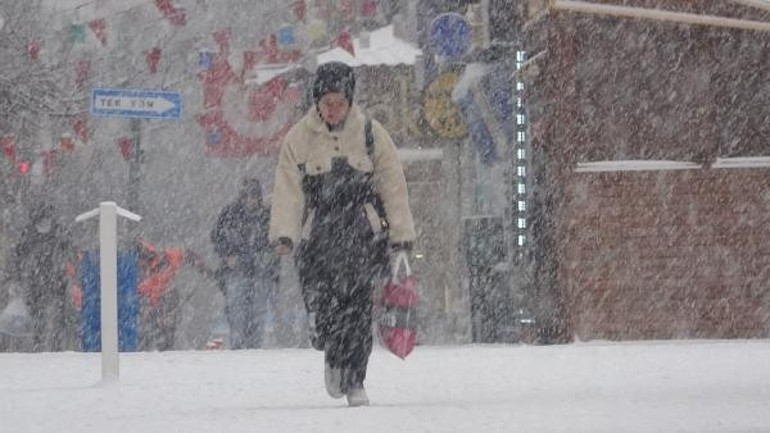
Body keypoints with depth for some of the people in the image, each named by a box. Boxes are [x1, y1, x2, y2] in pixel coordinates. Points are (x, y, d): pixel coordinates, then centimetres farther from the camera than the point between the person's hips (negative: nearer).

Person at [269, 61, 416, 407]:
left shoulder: (370, 134, 4)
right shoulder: (298, 138, 4)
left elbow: (393, 185, 8)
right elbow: (288, 190, 2)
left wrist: (401, 235, 6)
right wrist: (284, 234, -10)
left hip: (362, 232, 0)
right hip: (316, 234, 0)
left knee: (358, 306, -12)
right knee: (321, 311, -8)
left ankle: (354, 381, -2)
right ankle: (333, 356, 23)